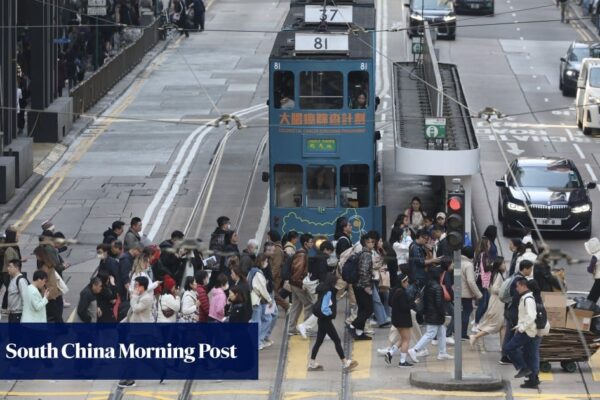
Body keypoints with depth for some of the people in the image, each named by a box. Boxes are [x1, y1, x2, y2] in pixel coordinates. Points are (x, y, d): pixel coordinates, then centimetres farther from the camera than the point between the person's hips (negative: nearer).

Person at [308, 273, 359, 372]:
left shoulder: (327, 291, 8)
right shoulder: (328, 293, -21)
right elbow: (324, 309, -28)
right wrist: (330, 313, -12)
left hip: (323, 320, 9)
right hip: (325, 320, -9)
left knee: (319, 341, 14)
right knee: (337, 340, -1)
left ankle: (312, 363, 18)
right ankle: (345, 363, 5)